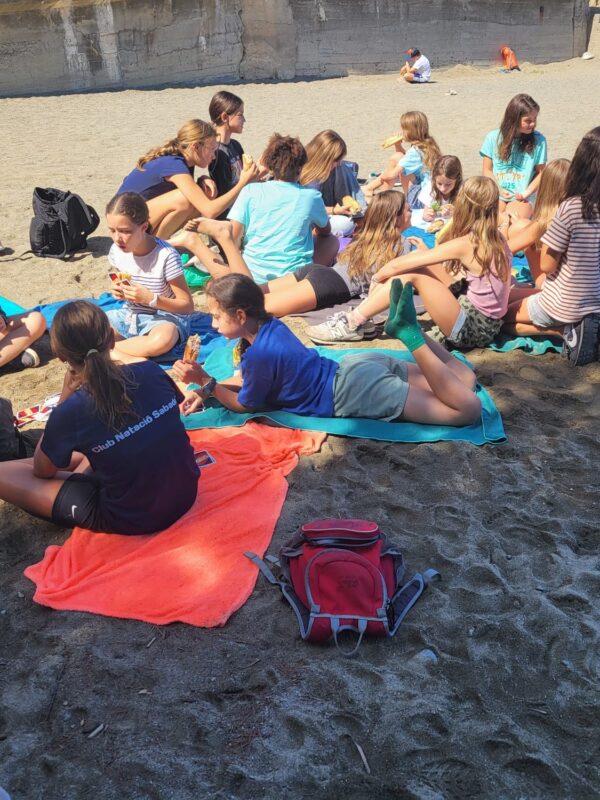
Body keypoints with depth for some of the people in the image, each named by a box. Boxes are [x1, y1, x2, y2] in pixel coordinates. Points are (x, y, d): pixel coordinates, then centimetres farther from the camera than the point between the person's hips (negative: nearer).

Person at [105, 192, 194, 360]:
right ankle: (132, 357, -20)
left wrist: (151, 299, -27)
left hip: (164, 318, -5)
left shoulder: (166, 256, -21)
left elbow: (187, 306, -15)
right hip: (129, 315, 5)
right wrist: (118, 291, -8)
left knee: (162, 341, -41)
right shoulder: (116, 251, -5)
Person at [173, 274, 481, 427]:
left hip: (354, 392, -8)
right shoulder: (269, 326, 7)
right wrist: (207, 390, 9)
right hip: (356, 367, 9)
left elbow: (245, 405, 0)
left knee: (469, 408, -16)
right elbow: (250, 378, 21)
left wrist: (205, 381, -7)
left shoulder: (259, 354, -19)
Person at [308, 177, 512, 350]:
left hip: (472, 329, -8)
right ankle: (358, 315, 6)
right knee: (417, 257, 4)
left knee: (410, 273, -17)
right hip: (485, 322, 8)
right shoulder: (497, 239, 5)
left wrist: (377, 276, 2)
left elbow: (396, 266, -14)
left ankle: (352, 325, -8)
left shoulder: (465, 244, -18)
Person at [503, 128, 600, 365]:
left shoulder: (571, 207, -23)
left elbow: (546, 265, -15)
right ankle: (573, 327, 7)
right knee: (519, 295, 30)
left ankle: (565, 331, -2)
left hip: (564, 304, -6)